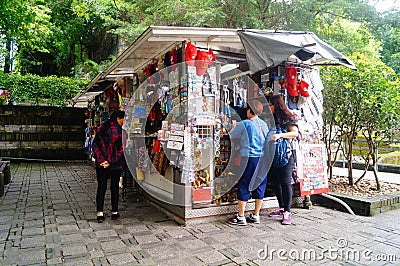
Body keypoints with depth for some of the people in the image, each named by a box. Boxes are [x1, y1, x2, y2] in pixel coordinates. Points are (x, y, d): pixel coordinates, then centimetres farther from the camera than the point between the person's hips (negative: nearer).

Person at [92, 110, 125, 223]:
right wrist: (111, 162, -13)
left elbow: (95, 145, 1)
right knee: (115, 187, 9)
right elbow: (121, 149, -16)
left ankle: (100, 213, 8)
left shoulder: (100, 129, 5)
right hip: (116, 164, -4)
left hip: (101, 164, 4)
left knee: (101, 187, 9)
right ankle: (114, 212, 18)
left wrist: (101, 160, -5)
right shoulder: (119, 131, -11)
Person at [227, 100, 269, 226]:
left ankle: (241, 217, 8)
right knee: (260, 186, 12)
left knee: (243, 187, 2)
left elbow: (232, 135, 3)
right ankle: (256, 215, 22)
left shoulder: (244, 124, -7)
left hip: (249, 158, -5)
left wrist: (234, 126, 23)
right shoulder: (264, 124, 8)